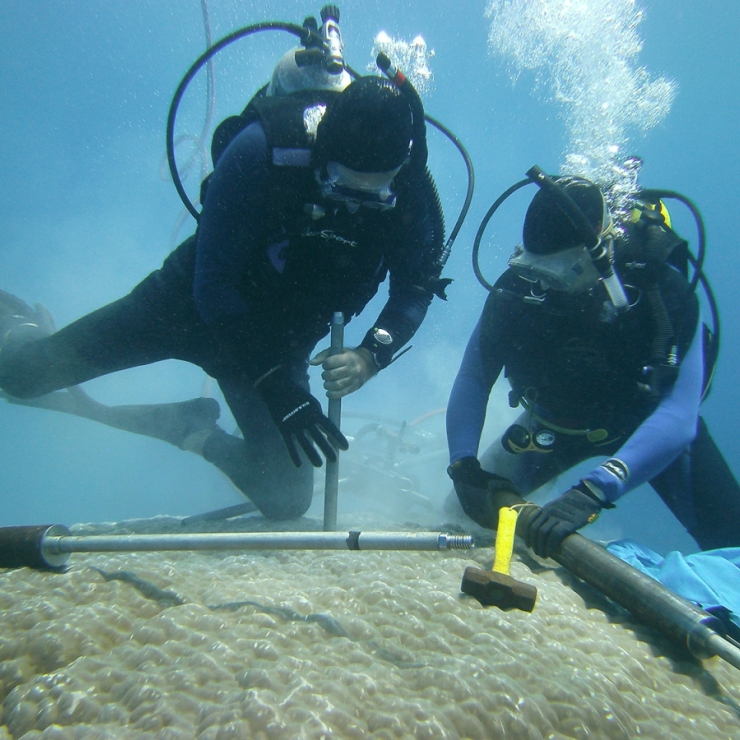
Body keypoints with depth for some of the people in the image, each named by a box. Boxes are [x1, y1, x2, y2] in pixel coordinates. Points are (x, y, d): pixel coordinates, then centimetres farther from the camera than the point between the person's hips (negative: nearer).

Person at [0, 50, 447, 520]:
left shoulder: (411, 193, -19)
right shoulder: (260, 149, -28)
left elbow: (415, 289, -10)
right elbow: (213, 284, -26)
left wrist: (371, 354, -31)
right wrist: (275, 386, -32)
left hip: (281, 340, 3)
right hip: (194, 300, -2)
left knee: (288, 500, -2)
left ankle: (193, 431, 26)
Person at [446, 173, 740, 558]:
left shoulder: (663, 291, -32)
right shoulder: (518, 286, -27)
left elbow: (678, 414, -39)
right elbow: (473, 378, -22)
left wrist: (594, 490, -53)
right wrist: (464, 465, -37)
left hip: (645, 423, -1)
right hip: (556, 420, 2)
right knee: (464, 512, 4)